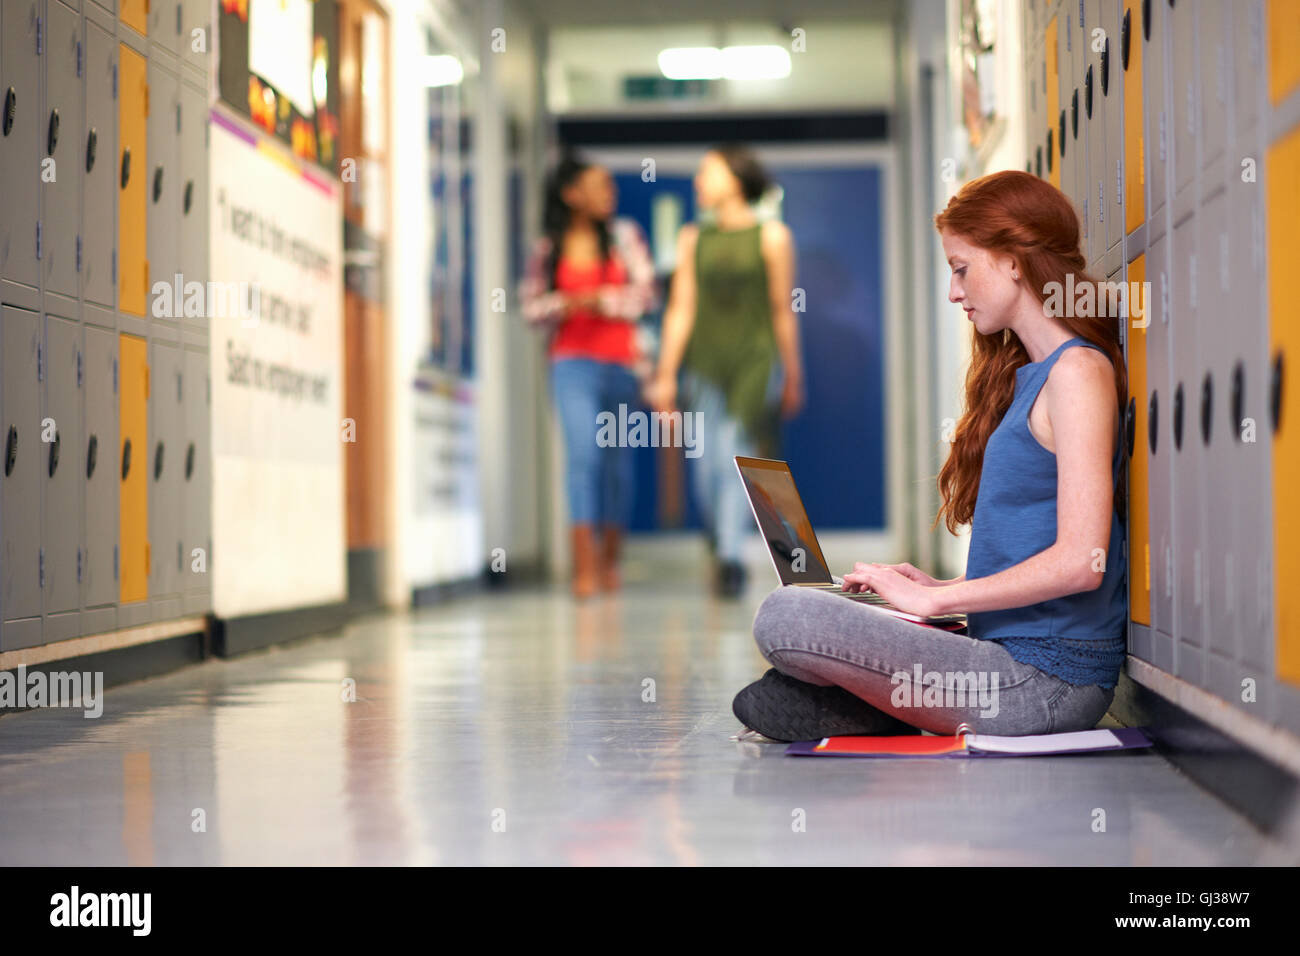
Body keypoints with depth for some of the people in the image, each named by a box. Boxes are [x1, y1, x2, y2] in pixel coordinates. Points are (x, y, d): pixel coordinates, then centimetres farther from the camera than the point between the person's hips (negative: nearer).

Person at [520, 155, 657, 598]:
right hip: (573, 361, -2)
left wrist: (601, 301, -13)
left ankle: (610, 560, 21)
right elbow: (531, 305, 5)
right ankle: (585, 564, -19)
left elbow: (645, 292, 0)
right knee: (583, 450, -16)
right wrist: (566, 305, -13)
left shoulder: (624, 236, 7)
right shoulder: (547, 248, 7)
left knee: (618, 459, 7)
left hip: (621, 360, 2)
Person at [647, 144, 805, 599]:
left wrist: (792, 374, 6)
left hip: (754, 362, -3)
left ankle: (730, 560, -10)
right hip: (705, 368, 3)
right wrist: (665, 376, 3)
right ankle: (720, 548, 24)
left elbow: (783, 310, 5)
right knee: (707, 467, 1)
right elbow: (681, 310, 8)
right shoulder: (693, 239, 11)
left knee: (735, 458, -13)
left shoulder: (771, 236, 3)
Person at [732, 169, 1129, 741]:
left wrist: (936, 599, -14)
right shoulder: (1025, 374, 18)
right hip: (1015, 654, 10)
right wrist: (942, 586, 6)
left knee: (785, 617, -20)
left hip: (1042, 680, -10)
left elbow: (1079, 561, -21)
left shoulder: (1077, 369, -12)